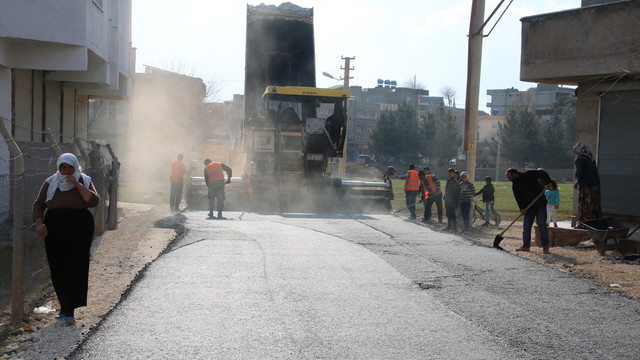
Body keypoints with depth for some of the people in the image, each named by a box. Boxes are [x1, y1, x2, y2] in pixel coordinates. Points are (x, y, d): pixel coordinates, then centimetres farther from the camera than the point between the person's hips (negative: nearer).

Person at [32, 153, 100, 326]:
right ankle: (64, 307, 17)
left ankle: (69, 311, -6)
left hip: (79, 231, -2)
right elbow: (38, 204, 6)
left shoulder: (84, 182, 3)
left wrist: (77, 184, -17)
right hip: (55, 231, 2)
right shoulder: (51, 183, 6)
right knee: (57, 271, 3)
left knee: (75, 269, -8)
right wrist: (39, 223, -10)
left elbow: (94, 201, -12)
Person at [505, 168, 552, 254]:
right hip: (528, 207, 6)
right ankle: (526, 246, 12)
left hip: (540, 204, -6)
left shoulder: (528, 175, -8)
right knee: (526, 226, 5)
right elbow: (518, 198, 1)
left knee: (542, 225, -6)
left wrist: (548, 183, -21)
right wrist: (522, 208, -13)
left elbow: (543, 174, -9)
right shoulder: (514, 186, 9)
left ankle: (545, 246, -1)